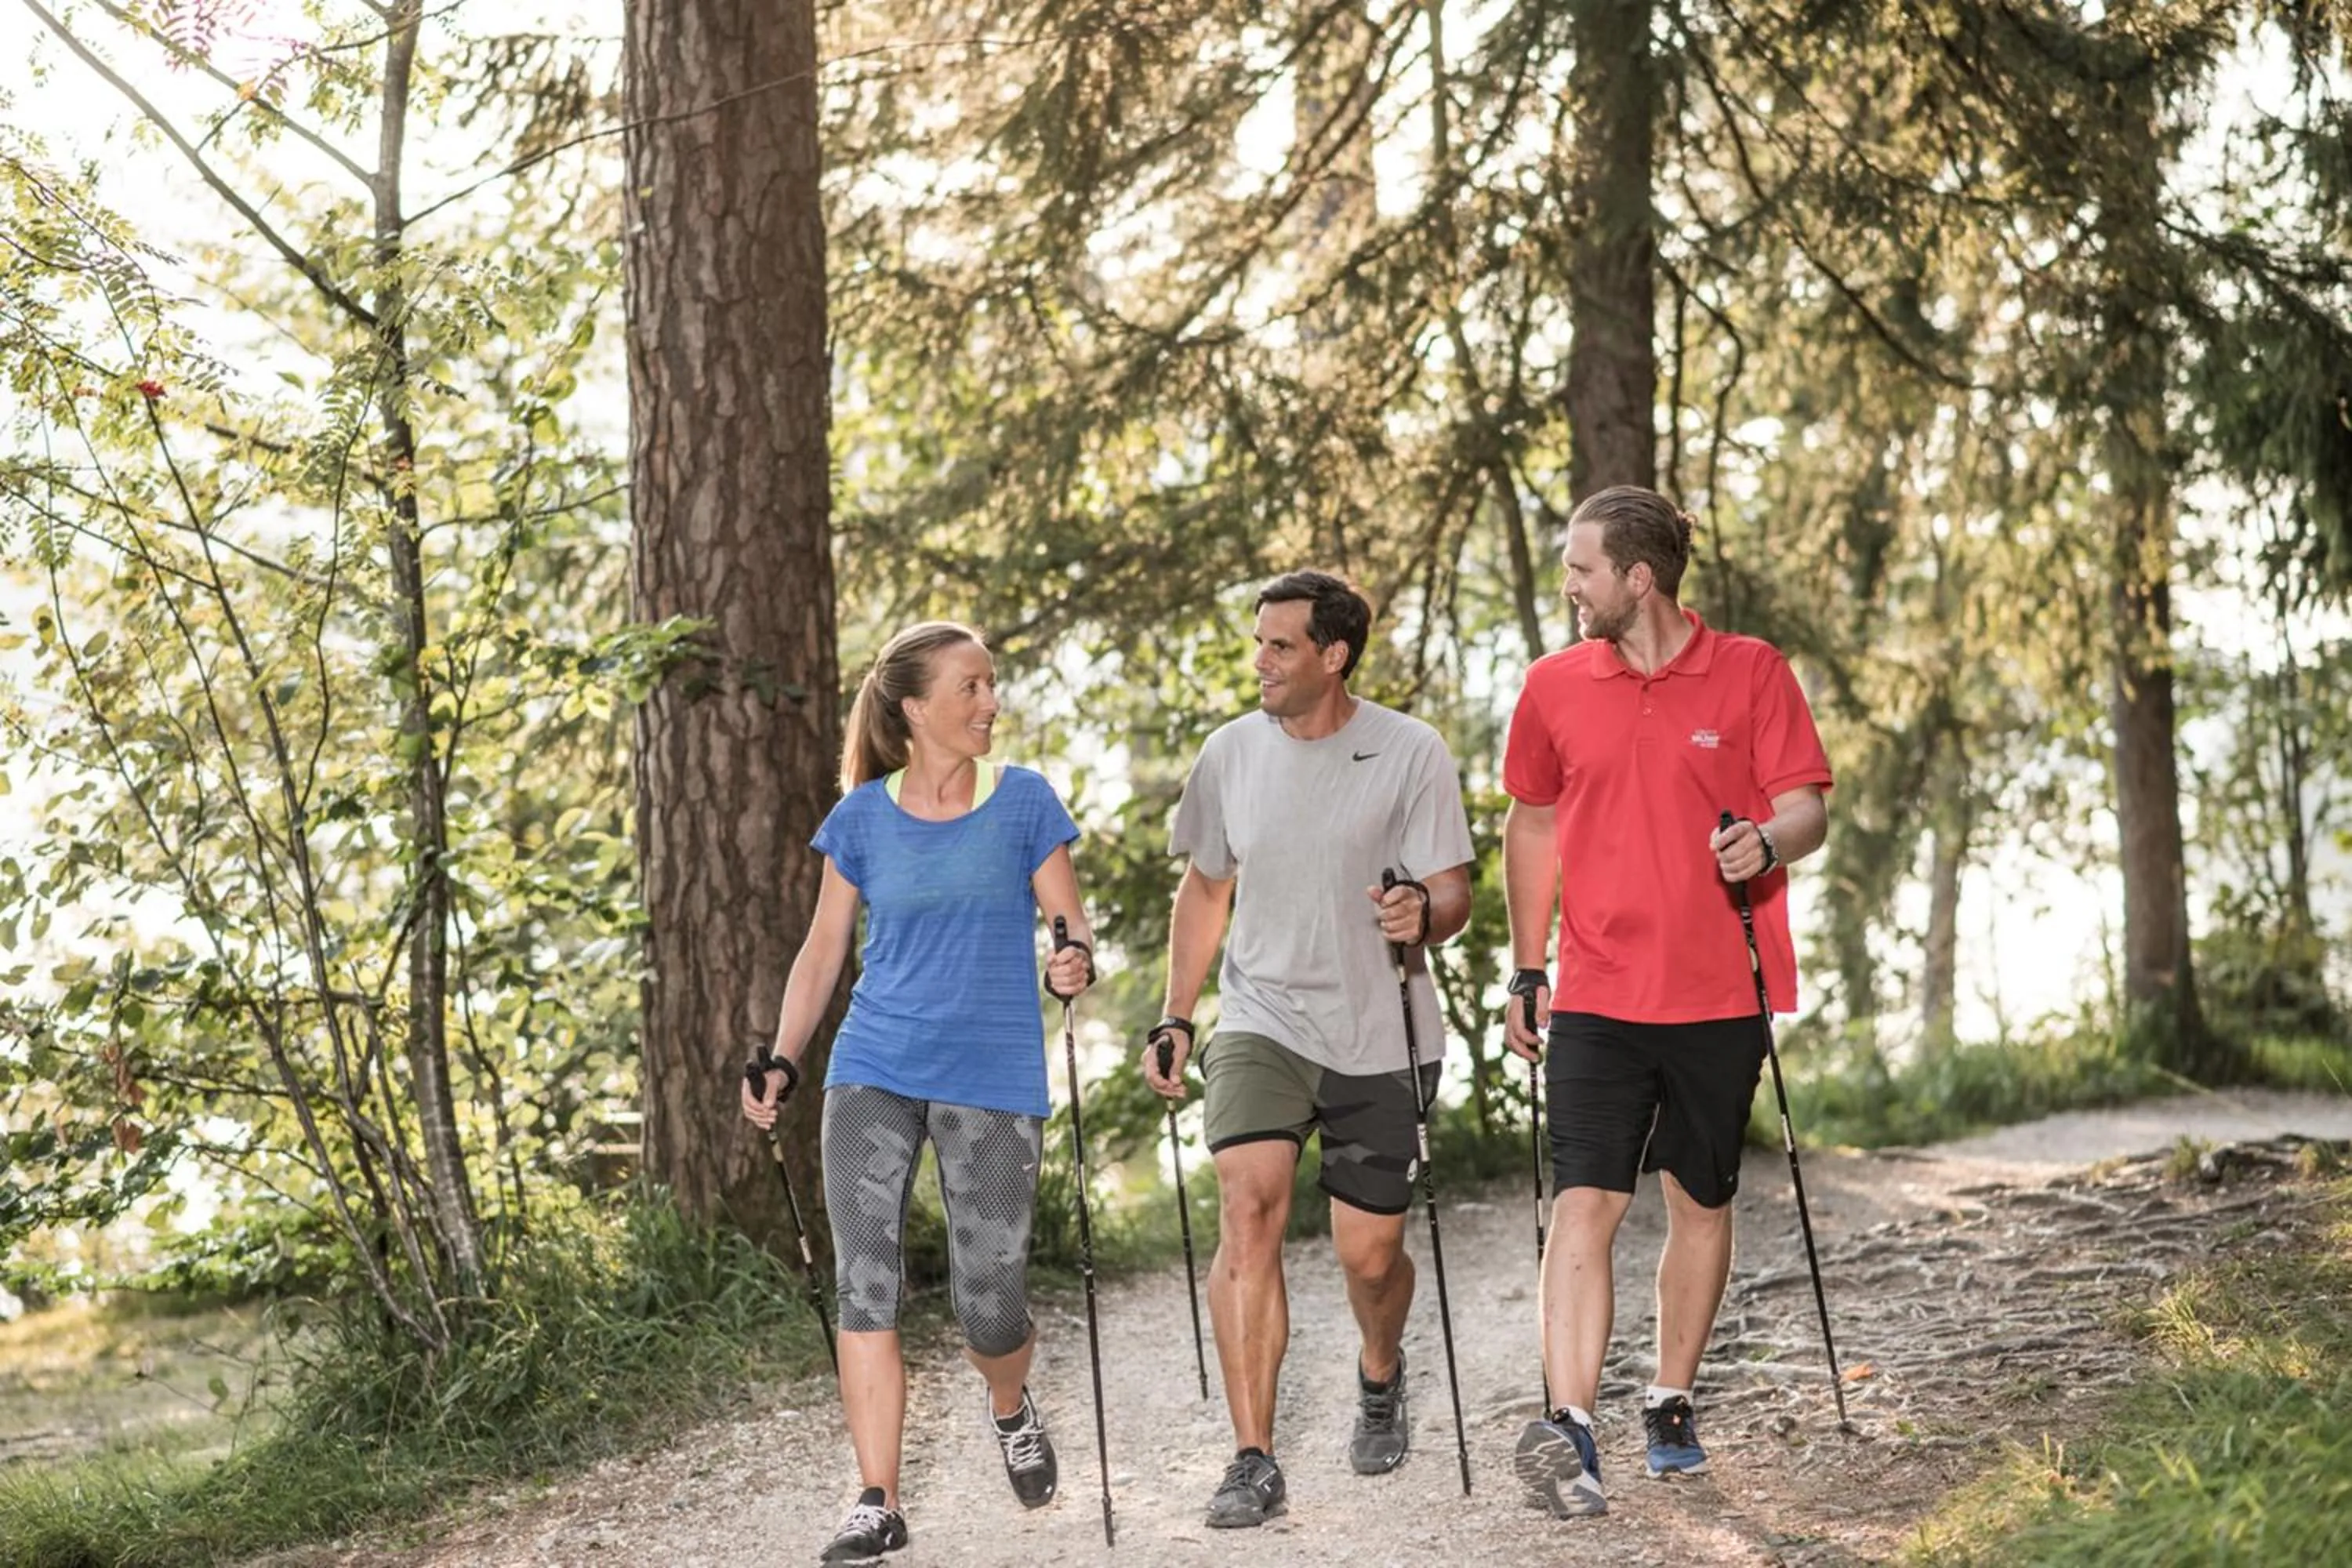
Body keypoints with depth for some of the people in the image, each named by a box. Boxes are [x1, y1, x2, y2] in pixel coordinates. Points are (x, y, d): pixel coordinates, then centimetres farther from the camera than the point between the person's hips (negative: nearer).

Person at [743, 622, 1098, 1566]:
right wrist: (782, 1063, 0)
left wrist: (1077, 963, -23)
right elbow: (824, 949, 10)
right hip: (873, 1074, 1)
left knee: (990, 1304, -1)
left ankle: (1011, 1410, 34)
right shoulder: (862, 817, 5)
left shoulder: (1024, 802, 1)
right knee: (863, 1285, -8)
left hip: (994, 1080, -1)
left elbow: (1072, 925, 0)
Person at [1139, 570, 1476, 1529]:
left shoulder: (1410, 753, -7)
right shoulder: (1230, 753, 3)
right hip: (1260, 1024, 1)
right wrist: (1173, 1021, 11)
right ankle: (1253, 1461, -16)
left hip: (1378, 1037, -1)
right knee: (1250, 1206, -20)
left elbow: (1453, 893, -7)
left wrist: (1422, 915, -31)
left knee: (1369, 1250, 5)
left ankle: (1380, 1378, 41)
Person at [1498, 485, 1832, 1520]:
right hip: (1595, 997, 1)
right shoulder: (1554, 686, 5)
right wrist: (1526, 973, 13)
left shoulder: (1751, 673, -2)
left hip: (1717, 996, 0)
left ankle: (1672, 1406, 26)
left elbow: (1806, 809, -3)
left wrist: (1767, 842, -27)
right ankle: (1566, 1428, -17)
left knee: (1701, 1203, 10)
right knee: (1585, 1201, -11)